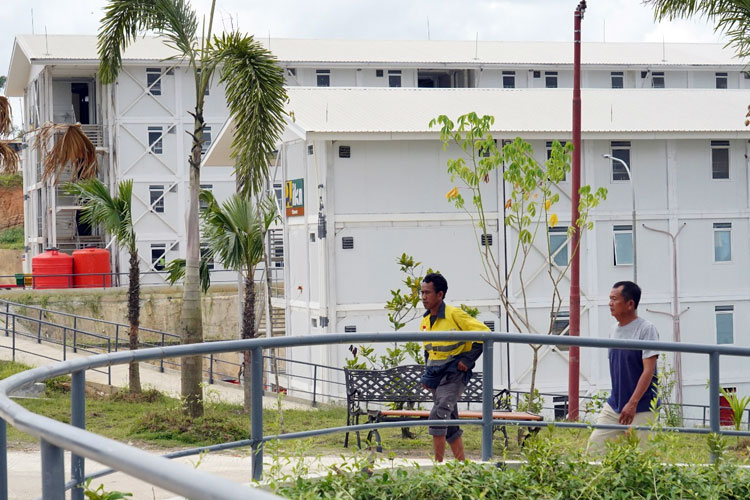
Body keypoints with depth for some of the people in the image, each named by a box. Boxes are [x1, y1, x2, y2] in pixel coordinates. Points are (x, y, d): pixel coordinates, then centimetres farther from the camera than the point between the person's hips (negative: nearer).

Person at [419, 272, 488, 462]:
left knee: (438, 415, -21)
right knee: (450, 423, 10)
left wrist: (468, 359, -16)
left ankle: (438, 464, -18)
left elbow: (483, 333, -14)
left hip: (454, 374, -8)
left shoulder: (455, 315, -13)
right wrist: (428, 373, 16)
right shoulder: (425, 321, 9)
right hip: (435, 375, 8)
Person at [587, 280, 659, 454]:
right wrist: (616, 400, 17)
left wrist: (632, 404, -21)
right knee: (594, 445, 0)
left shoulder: (646, 329, -11)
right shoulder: (615, 330, 11)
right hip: (613, 406, 7)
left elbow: (648, 371, -16)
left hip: (640, 409, -7)